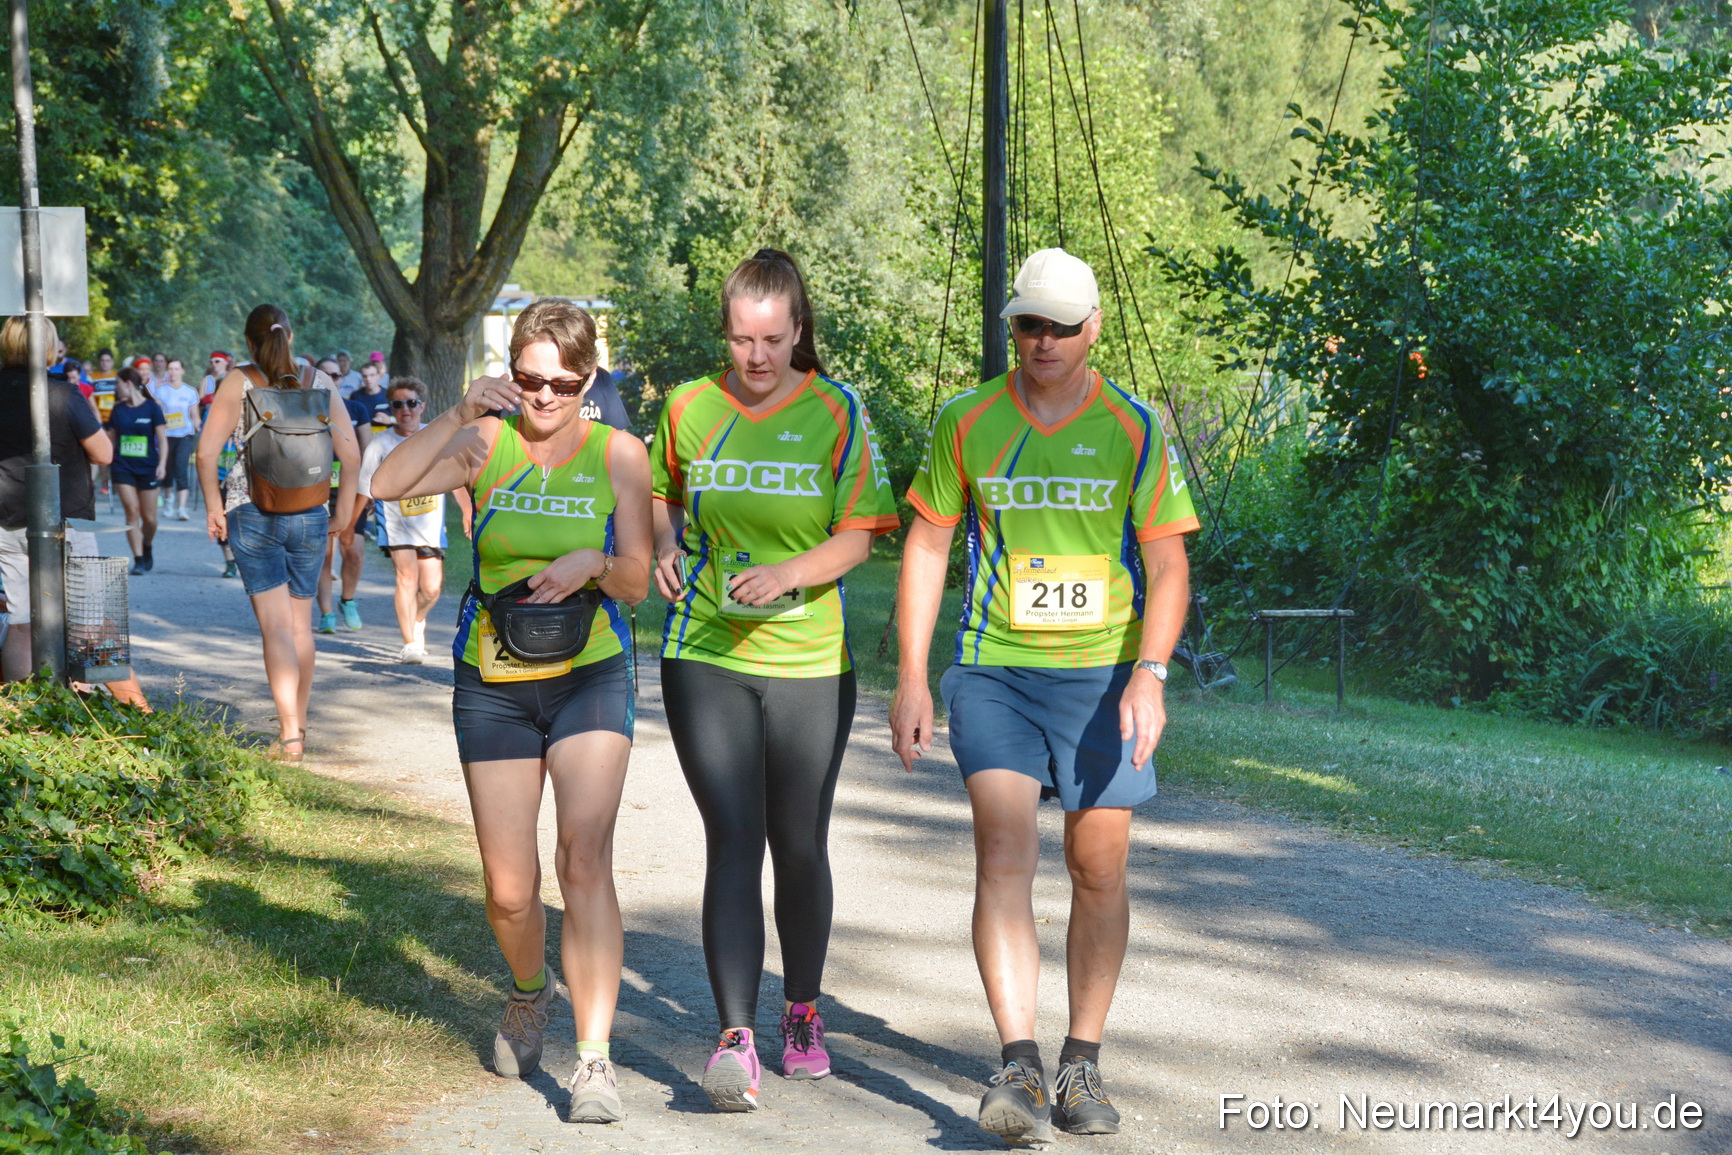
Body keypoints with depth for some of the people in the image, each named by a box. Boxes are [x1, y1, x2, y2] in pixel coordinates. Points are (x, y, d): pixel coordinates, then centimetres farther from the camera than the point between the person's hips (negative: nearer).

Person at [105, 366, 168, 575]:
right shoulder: (118, 410, 7)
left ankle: (147, 549, 31)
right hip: (122, 467, 2)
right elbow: (111, 437, 16)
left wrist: (162, 464, -13)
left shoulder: (152, 407, -3)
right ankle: (138, 560, -7)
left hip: (147, 468, -2)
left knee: (149, 517, 2)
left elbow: (162, 439, -3)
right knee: (132, 511, -9)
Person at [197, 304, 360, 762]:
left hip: (253, 514, -3)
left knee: (275, 625, -4)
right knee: (300, 623, 16)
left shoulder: (238, 383, -4)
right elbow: (350, 454, 2)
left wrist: (213, 505, 3)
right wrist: (343, 509, 12)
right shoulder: (319, 382, 3)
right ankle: (299, 725, 26)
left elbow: (207, 452, -9)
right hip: (310, 516, 3)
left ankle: (289, 735, -14)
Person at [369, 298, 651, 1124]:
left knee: (584, 855, -19)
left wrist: (593, 563, -22)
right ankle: (530, 993, 39)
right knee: (509, 888, 6)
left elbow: (637, 582, -1)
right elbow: (387, 485, -14)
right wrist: (459, 415, -23)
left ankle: (594, 1058, -15)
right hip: (492, 684, 1)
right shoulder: (487, 445, 0)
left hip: (590, 678, -1)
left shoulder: (618, 454, -1)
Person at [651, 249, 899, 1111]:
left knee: (799, 845, 9)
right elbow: (663, 498, 20)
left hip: (809, 659, 0)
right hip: (705, 653, 0)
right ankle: (736, 1037, -13)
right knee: (733, 840, -9)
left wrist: (789, 572, -23)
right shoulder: (689, 408, 4)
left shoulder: (837, 414, -2)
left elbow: (857, 536, -6)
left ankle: (803, 1015, 29)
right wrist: (665, 549, -1)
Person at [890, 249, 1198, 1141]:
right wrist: (912, 678, 3)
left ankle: (1082, 1066, 18)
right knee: (1003, 855, -15)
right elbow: (926, 547, 8)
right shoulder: (966, 423, 4)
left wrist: (1149, 673, -16)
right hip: (993, 669, 0)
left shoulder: (1133, 431, 0)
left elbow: (1167, 566, -1)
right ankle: (1017, 1066, -18)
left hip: (1102, 673, 0)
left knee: (1097, 870, 5)